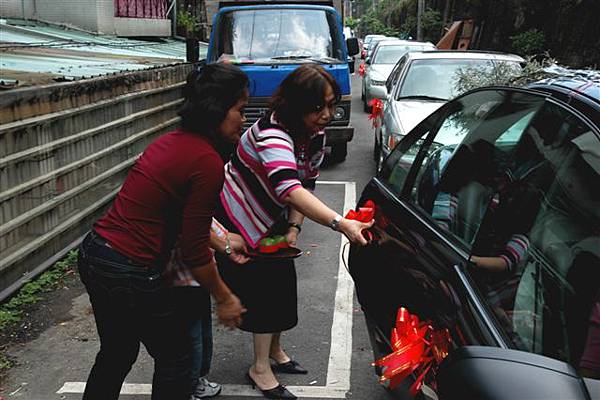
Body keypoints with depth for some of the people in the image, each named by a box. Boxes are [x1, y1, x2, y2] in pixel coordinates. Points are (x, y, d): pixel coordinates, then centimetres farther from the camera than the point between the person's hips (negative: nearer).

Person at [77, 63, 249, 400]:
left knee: (116, 354, 28)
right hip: (131, 274, -9)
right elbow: (194, 252, -15)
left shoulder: (172, 141, 6)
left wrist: (222, 242, 20)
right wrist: (224, 298, -2)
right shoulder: (208, 163, -20)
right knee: (175, 360, 15)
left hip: (94, 255, 9)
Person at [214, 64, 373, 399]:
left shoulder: (316, 136, -9)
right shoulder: (271, 134, -37)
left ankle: (275, 350, 32)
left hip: (272, 219, 7)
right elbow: (289, 190, -52)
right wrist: (341, 224, -61)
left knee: (282, 280, 11)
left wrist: (294, 226, -14)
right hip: (237, 220, -7)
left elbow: (306, 183, 0)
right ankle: (261, 368, 9)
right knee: (264, 285, -6)